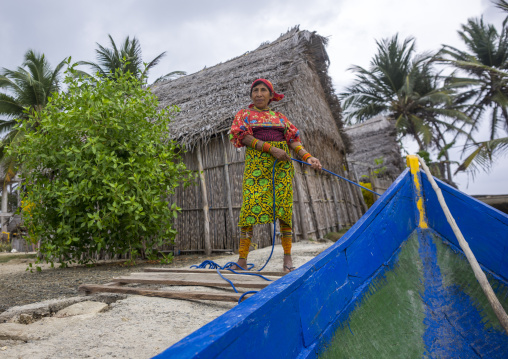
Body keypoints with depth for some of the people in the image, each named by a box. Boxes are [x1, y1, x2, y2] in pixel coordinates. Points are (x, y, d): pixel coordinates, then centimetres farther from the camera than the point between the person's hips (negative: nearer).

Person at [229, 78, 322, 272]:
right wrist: (271, 149, -14)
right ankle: (242, 259, -6)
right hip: (256, 163, -2)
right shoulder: (244, 115, 15)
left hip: (282, 165, 2)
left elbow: (293, 139, 11)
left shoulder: (280, 117, 21)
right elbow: (244, 137, -2)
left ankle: (287, 257, 4)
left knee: (284, 207, -3)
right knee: (250, 206, -11)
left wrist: (307, 156, -7)